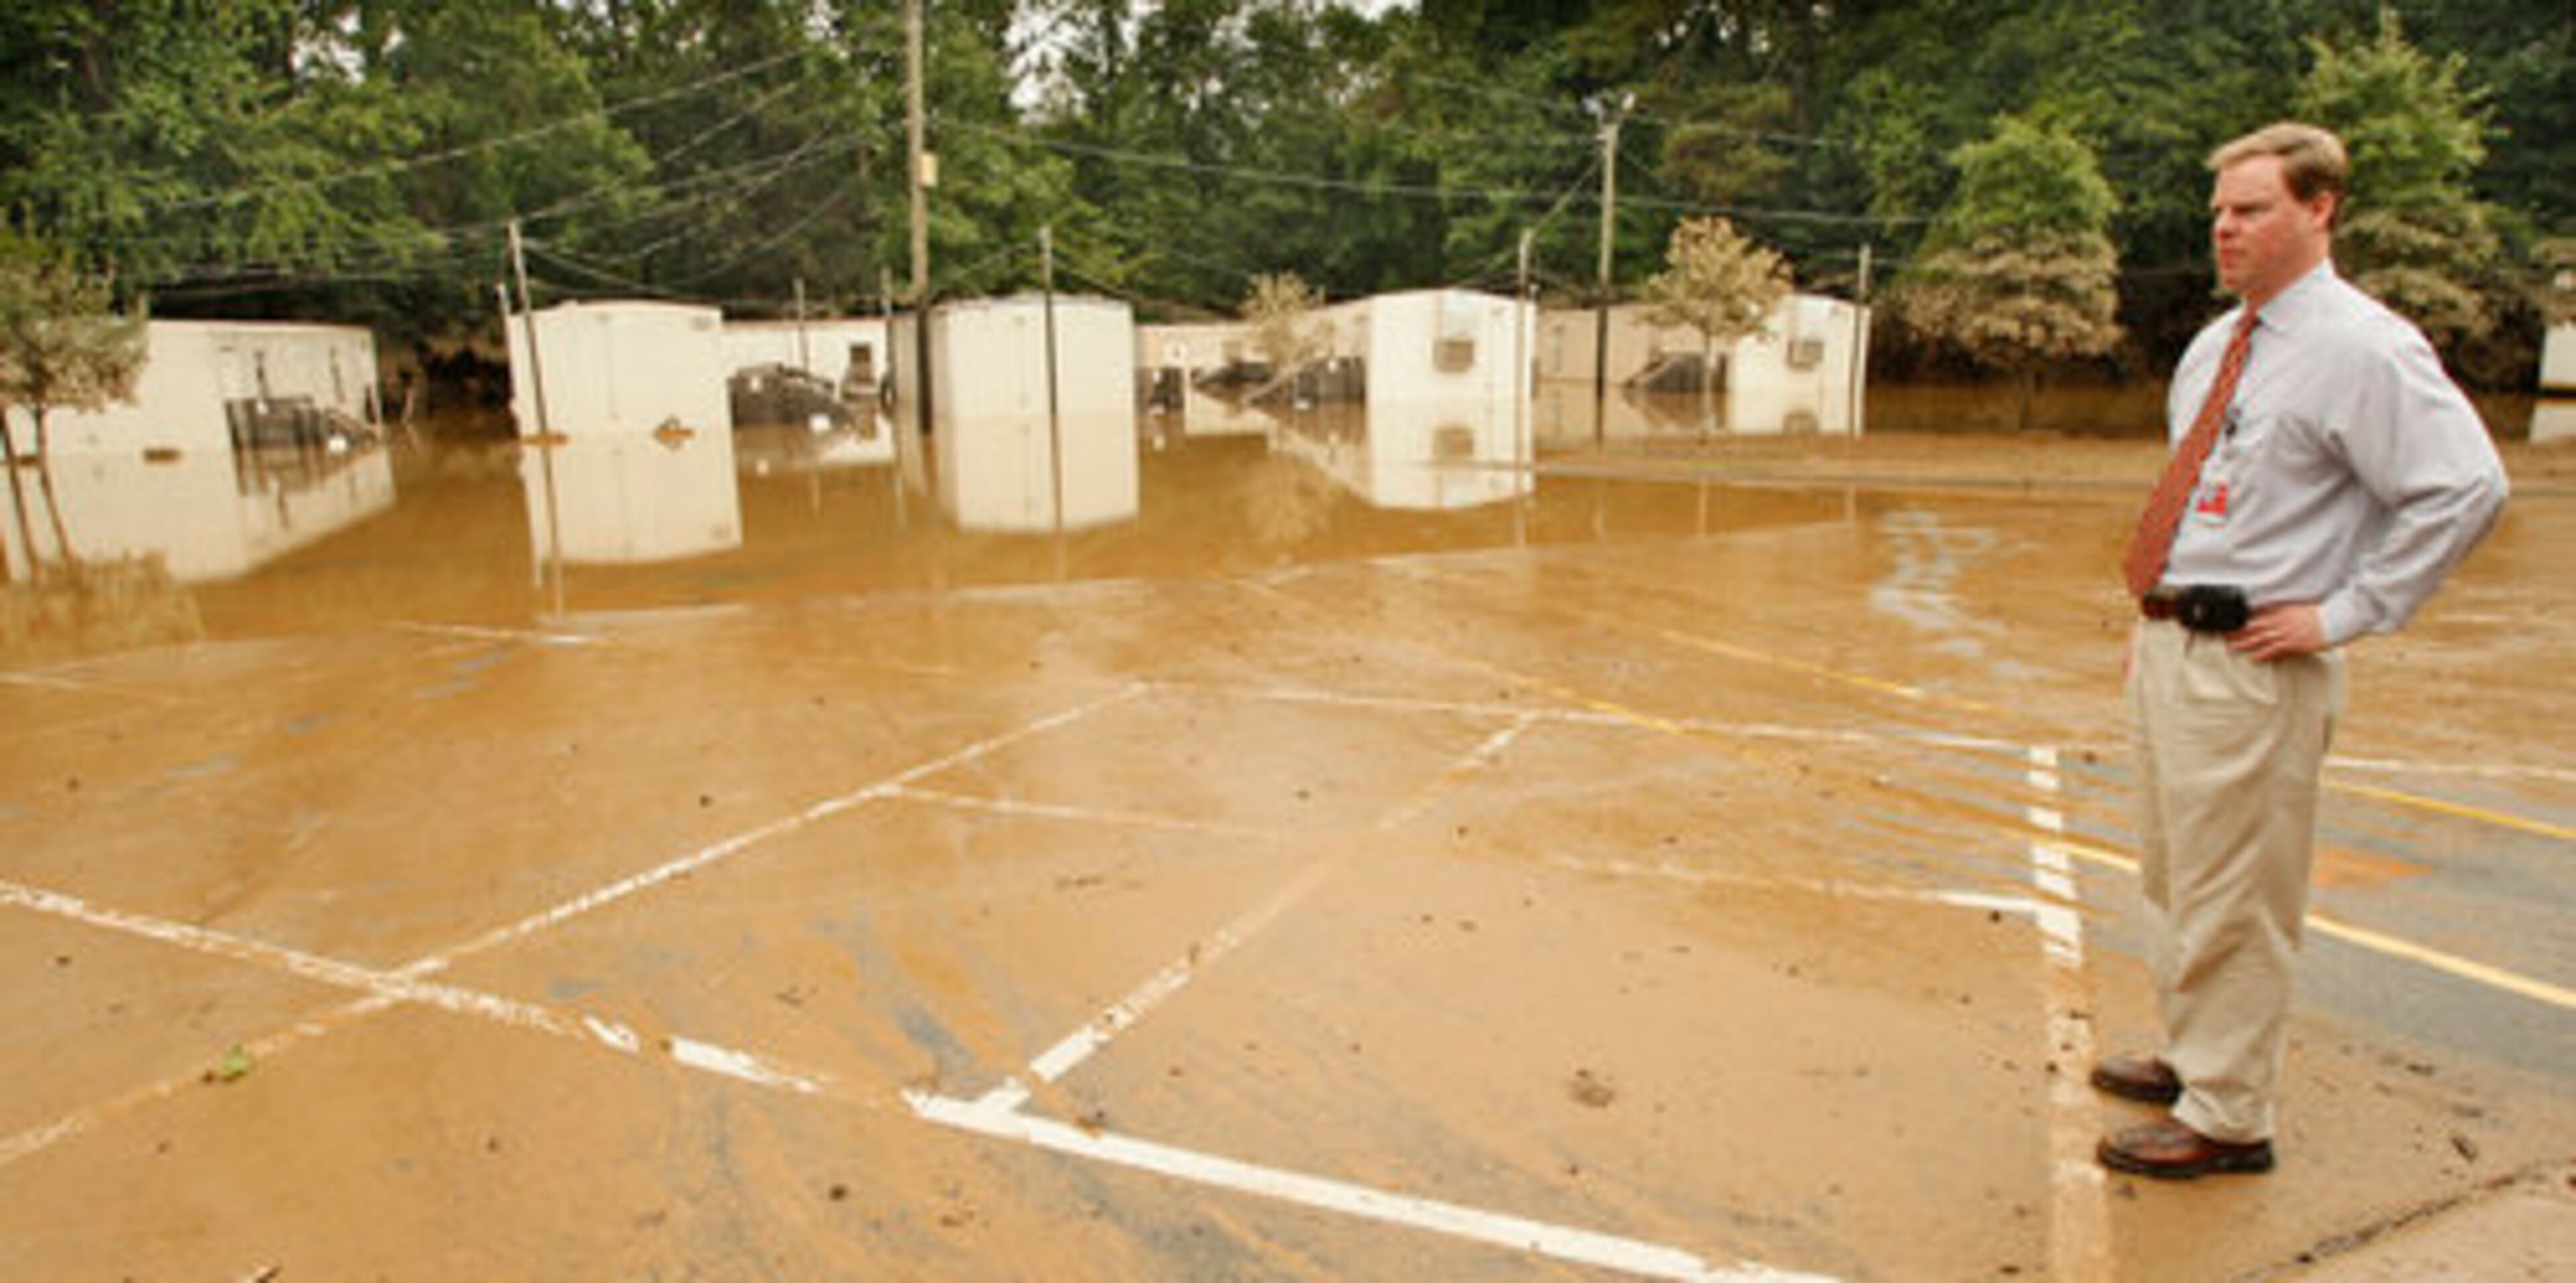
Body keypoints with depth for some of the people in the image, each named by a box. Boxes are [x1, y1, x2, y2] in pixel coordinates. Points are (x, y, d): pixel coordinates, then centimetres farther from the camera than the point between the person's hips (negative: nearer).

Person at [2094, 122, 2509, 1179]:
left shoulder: (2363, 349, -13)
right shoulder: (2215, 345, 12)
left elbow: (2466, 488, -19)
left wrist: (2344, 615, -17)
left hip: (2252, 668, -9)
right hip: (2167, 647, 9)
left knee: (2232, 902, 1)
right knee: (2171, 881, 21)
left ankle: (2227, 1119, 17)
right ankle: (2188, 1057, 39)